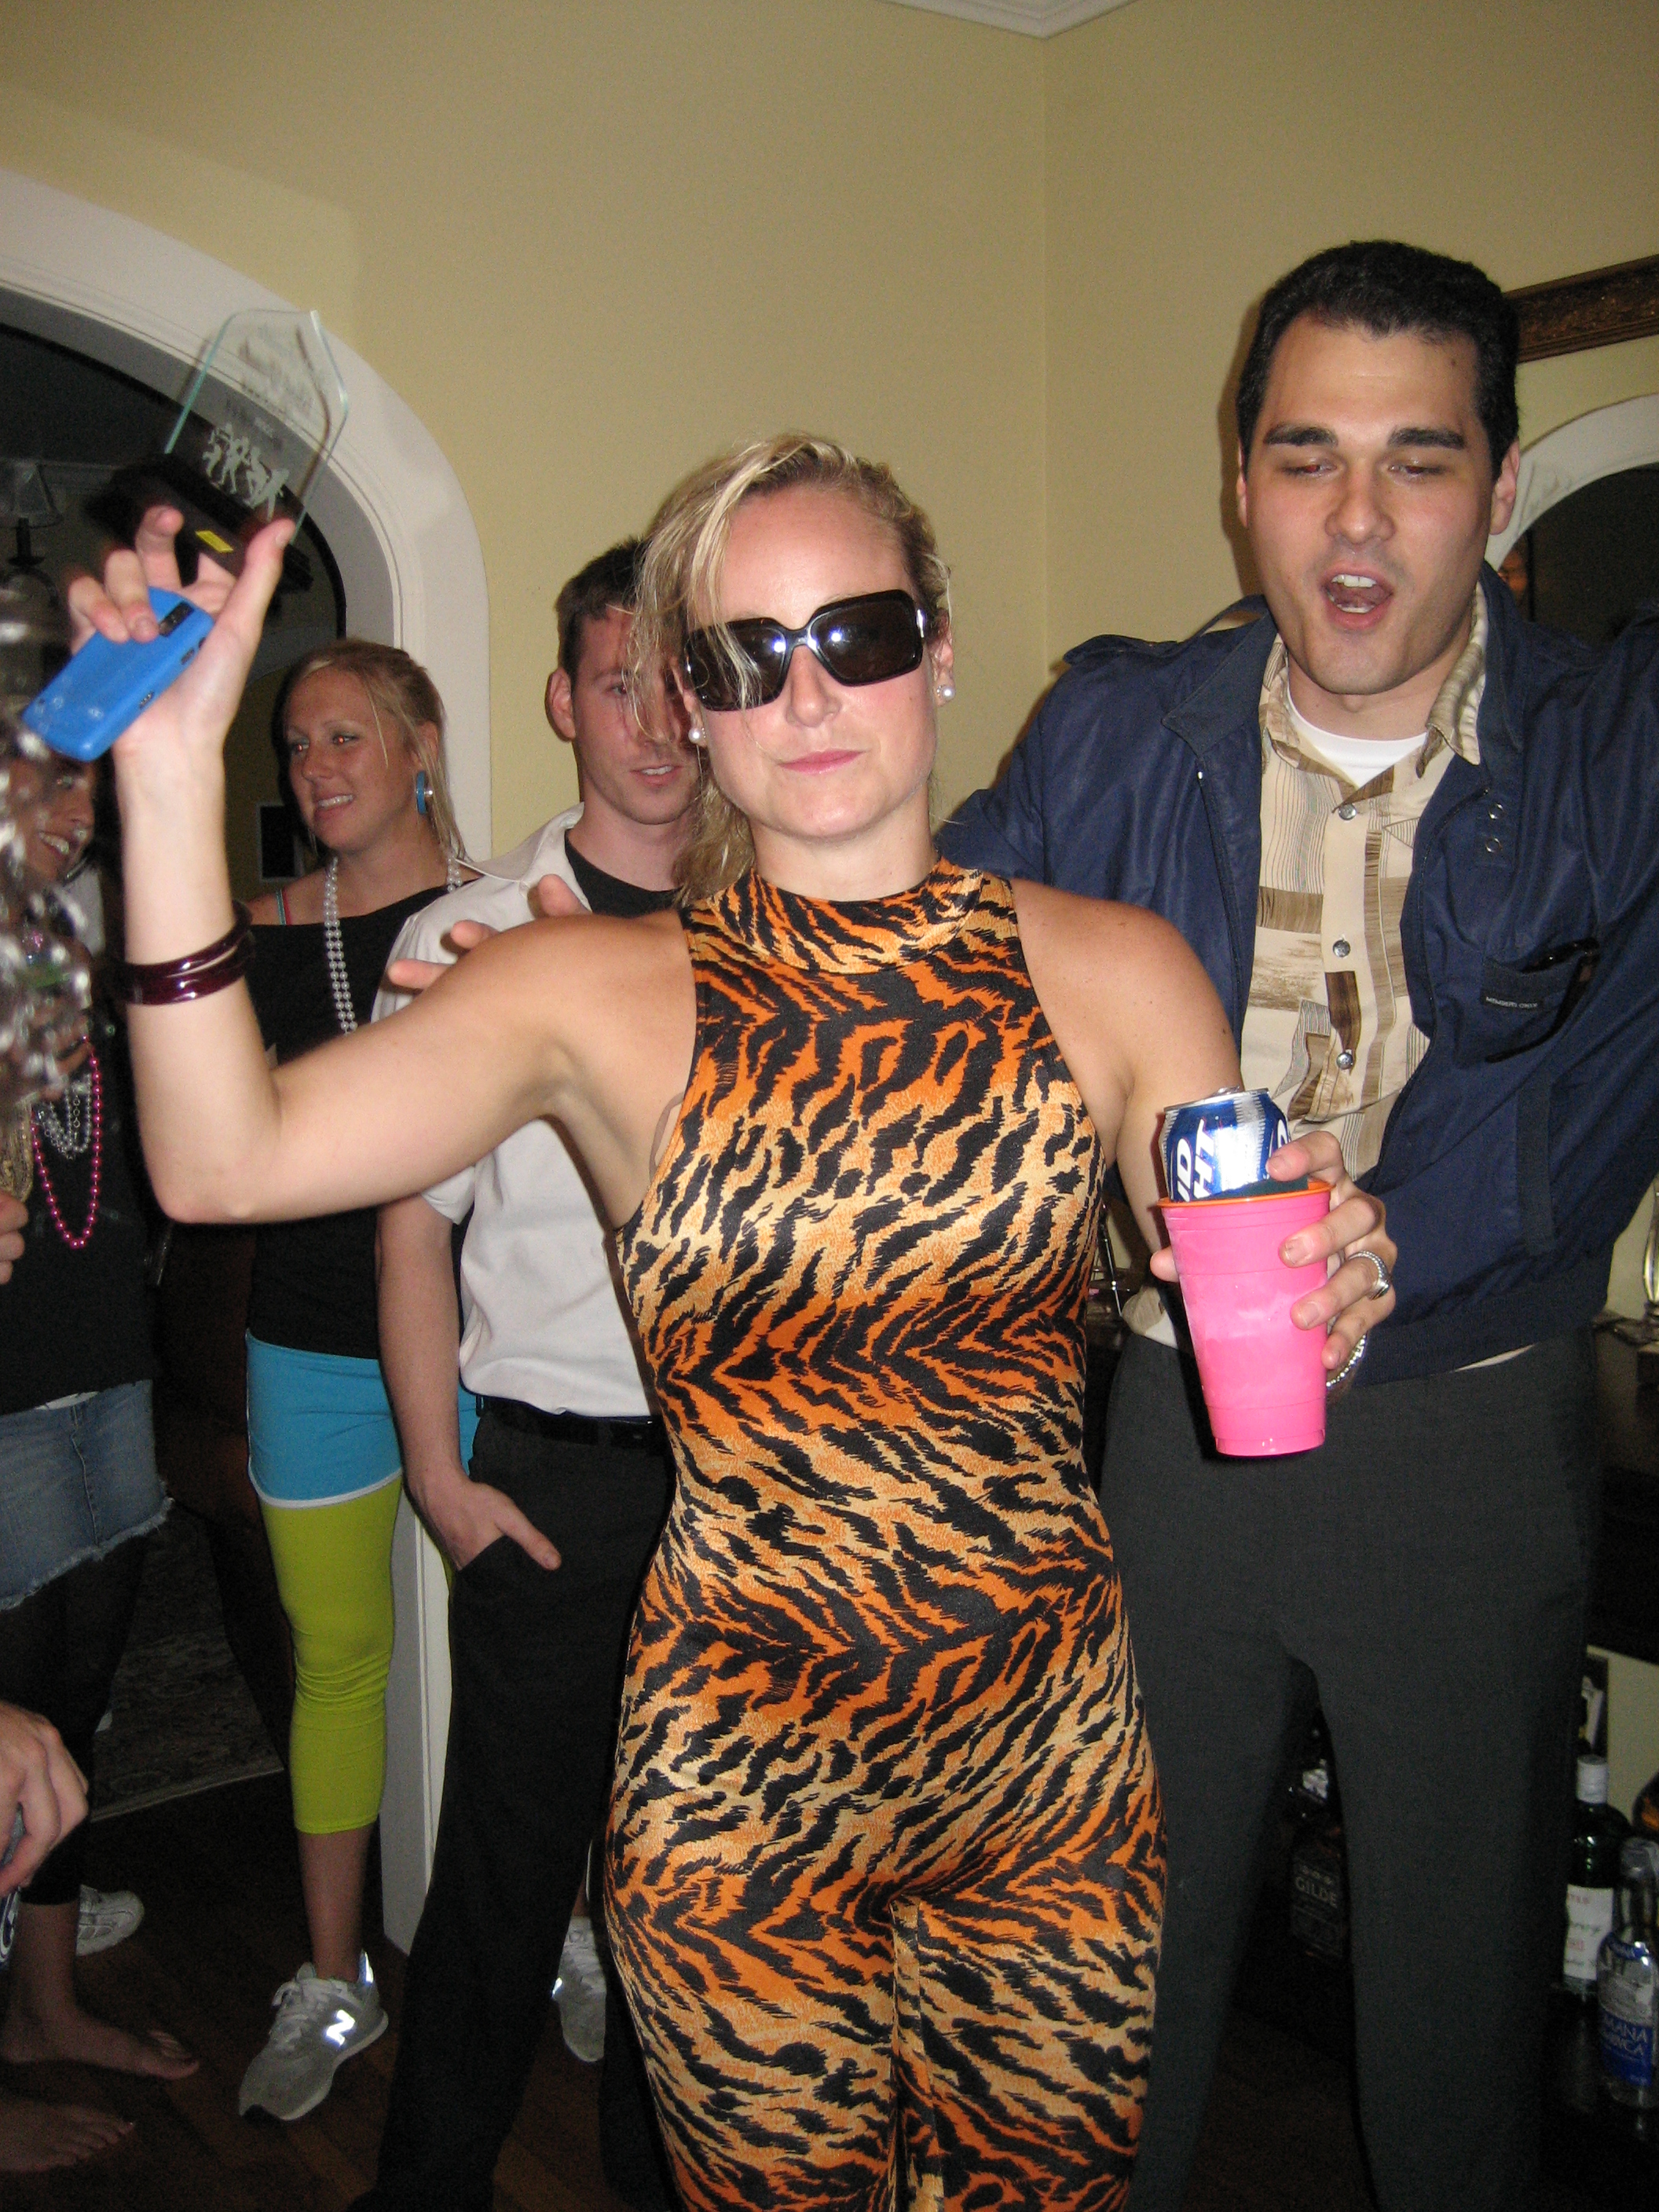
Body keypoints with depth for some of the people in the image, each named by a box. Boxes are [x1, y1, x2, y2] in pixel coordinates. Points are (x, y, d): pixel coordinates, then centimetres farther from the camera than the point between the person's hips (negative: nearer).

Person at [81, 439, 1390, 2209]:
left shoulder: (1114, 971, -3)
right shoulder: (595, 995, -7)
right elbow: (225, 1160, -19)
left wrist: (1325, 1306, -21)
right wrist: (171, 775, -24)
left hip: (1053, 1772, 2)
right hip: (738, 1791, -1)